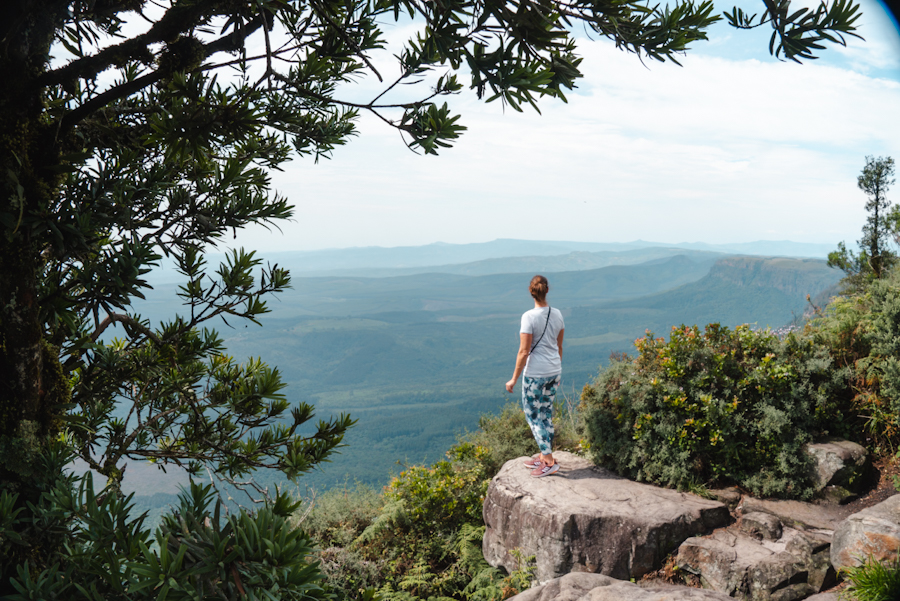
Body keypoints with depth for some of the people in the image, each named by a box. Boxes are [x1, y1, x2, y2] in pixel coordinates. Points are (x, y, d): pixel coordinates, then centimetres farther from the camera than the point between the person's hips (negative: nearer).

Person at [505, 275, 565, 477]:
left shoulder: (529, 317, -18)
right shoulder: (557, 314, 2)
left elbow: (524, 352, -18)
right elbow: (559, 346, 11)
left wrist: (514, 379, -10)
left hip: (535, 373, -7)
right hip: (554, 371, 7)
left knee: (533, 415, 4)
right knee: (546, 414, 17)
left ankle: (549, 462, 3)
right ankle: (543, 456, 28)